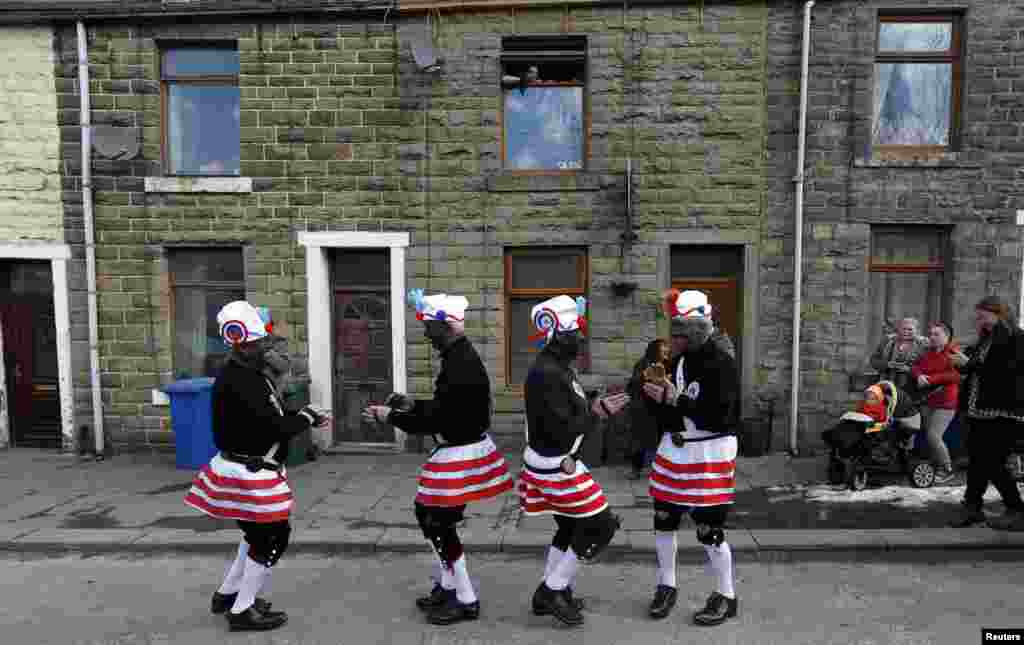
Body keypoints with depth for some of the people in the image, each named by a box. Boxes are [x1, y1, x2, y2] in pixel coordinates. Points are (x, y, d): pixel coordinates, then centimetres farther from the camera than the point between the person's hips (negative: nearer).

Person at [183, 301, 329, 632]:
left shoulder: (248, 372, 8)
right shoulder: (239, 379, -25)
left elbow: (268, 419, 8)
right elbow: (275, 426, -26)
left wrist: (303, 417, -5)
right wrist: (307, 417, -10)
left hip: (249, 468, 10)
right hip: (249, 473, -10)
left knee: (259, 533, 25)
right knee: (273, 538, 2)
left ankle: (227, 594, 39)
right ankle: (242, 611, 16)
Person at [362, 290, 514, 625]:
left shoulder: (460, 364, -24)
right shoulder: (461, 356, 8)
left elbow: (438, 419, -23)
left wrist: (390, 416, -14)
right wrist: (411, 404, 12)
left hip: (460, 453, -10)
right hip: (462, 448, 10)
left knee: (439, 523, 0)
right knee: (428, 513, 19)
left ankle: (466, 601, 15)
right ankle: (445, 586, 33)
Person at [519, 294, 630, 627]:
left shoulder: (557, 366, 8)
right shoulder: (547, 374, -25)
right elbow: (562, 429, -26)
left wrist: (595, 403, -3)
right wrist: (597, 411, -15)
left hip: (559, 462, 10)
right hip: (556, 467, -10)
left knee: (571, 526, 21)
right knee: (600, 525, 0)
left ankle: (548, 593, 34)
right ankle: (554, 591, 10)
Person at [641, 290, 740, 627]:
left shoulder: (721, 364, -18)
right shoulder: (677, 360, 5)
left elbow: (719, 417, -25)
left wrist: (675, 400, -26)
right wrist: (656, 394, -8)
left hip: (709, 455, -7)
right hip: (674, 449, 7)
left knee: (709, 530, 1)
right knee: (663, 519, 13)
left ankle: (727, 597, 22)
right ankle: (666, 586, 33)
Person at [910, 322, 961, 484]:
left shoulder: (954, 354, -7)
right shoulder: (927, 354, 14)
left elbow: (955, 375, -21)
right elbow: (915, 367, 7)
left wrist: (930, 379, -22)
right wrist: (919, 375, -15)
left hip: (945, 403, -7)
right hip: (927, 402, 7)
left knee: (934, 436, -13)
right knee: (931, 436, 10)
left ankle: (948, 469, 5)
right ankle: (938, 467, 24)